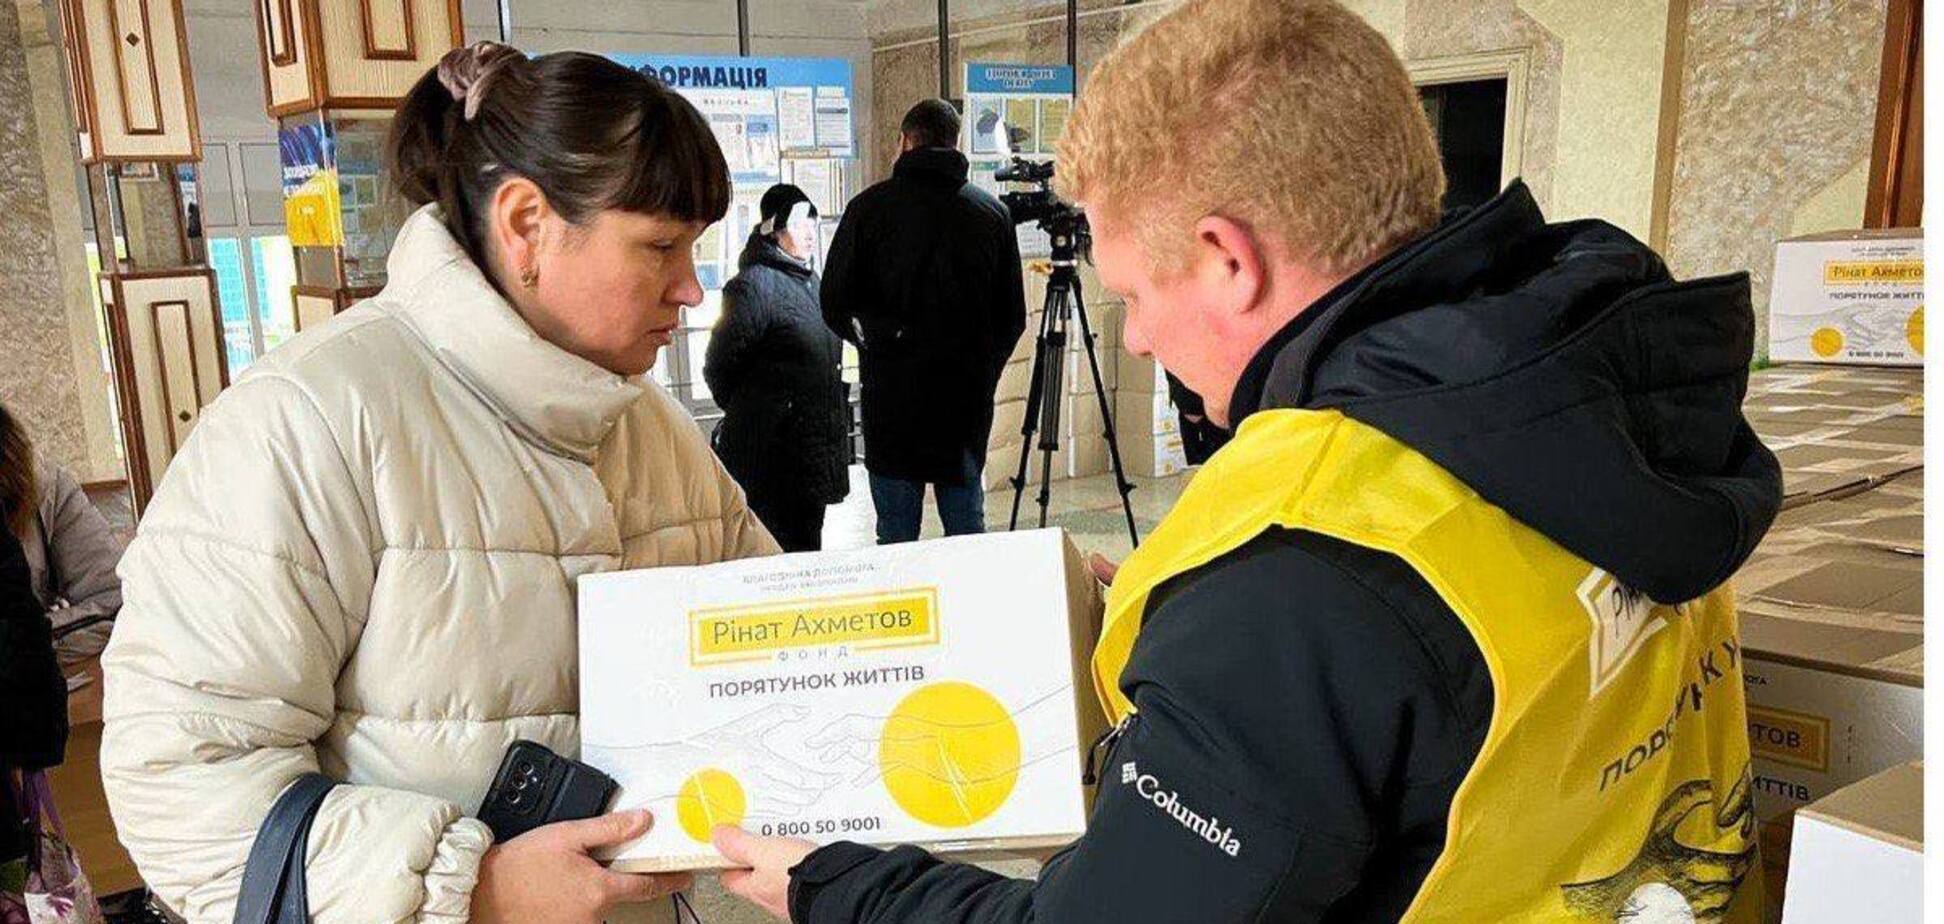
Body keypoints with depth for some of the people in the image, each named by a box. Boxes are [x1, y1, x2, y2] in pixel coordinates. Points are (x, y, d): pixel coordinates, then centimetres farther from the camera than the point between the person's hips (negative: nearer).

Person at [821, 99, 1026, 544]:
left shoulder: (871, 206, -3)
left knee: (896, 534, 3)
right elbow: (1013, 315, 7)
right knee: (968, 527, 11)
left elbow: (835, 306, -1)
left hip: (892, 393, -2)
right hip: (969, 395, 3)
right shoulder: (993, 211, 5)